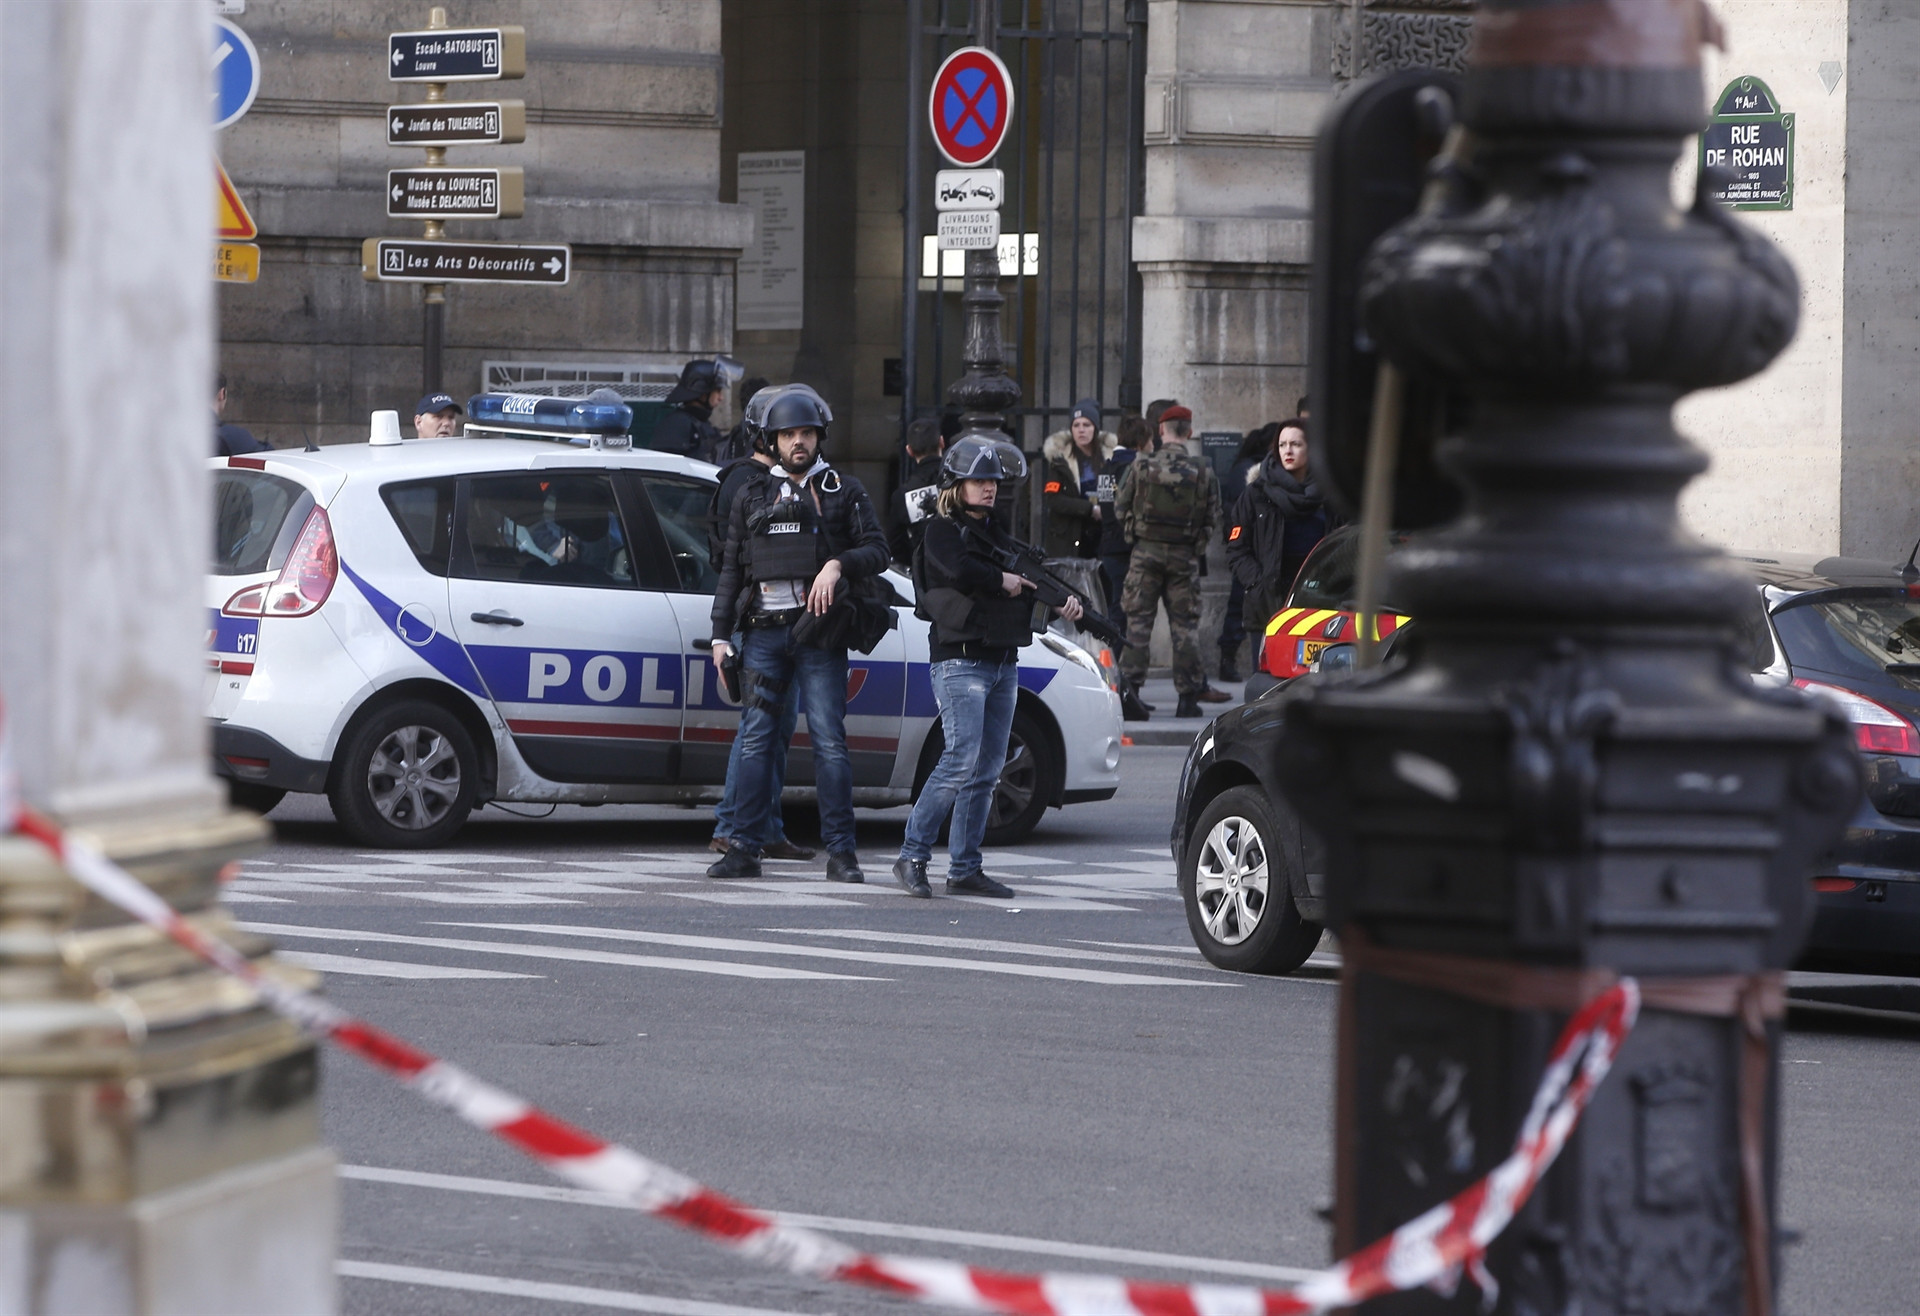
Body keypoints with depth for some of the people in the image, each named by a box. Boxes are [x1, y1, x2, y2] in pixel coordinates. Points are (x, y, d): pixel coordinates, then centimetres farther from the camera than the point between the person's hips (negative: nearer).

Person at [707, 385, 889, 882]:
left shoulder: (843, 492, 10)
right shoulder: (752, 497, 17)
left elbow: (877, 550, 4)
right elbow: (731, 569, 17)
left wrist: (838, 564, -16)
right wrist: (721, 635, 10)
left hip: (819, 634, -2)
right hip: (763, 631, 2)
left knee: (829, 741, -5)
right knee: (755, 739, -1)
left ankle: (841, 853, -3)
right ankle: (745, 849, 2)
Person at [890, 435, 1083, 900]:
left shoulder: (996, 532, 20)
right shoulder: (942, 530, -2)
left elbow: (1031, 579, 17)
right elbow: (961, 570, -22)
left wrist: (1063, 603, -2)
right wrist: (1005, 581, -8)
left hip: (1003, 665, 8)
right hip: (960, 663, -8)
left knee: (988, 770, 5)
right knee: (961, 761, -17)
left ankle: (965, 870, 9)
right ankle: (912, 857, -10)